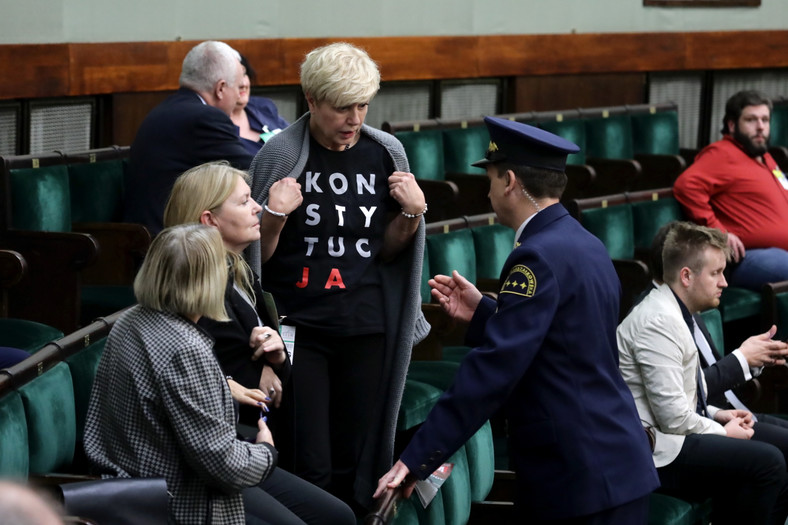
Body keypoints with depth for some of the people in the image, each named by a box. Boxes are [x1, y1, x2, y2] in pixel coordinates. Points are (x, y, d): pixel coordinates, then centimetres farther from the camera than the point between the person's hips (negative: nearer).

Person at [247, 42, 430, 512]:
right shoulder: (281, 156, -6)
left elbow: (387, 249, 12)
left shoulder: (385, 154, 4)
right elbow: (256, 256, -2)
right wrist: (274, 217, -20)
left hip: (366, 329, 3)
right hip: (299, 327, -3)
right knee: (308, 464, -5)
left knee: (360, 460, 7)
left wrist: (412, 213, -6)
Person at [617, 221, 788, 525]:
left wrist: (717, 415, 7)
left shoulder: (676, 312, 11)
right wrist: (723, 431, -8)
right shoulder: (659, 321, -20)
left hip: (673, 430, 11)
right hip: (656, 449, -11)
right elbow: (673, 417, -23)